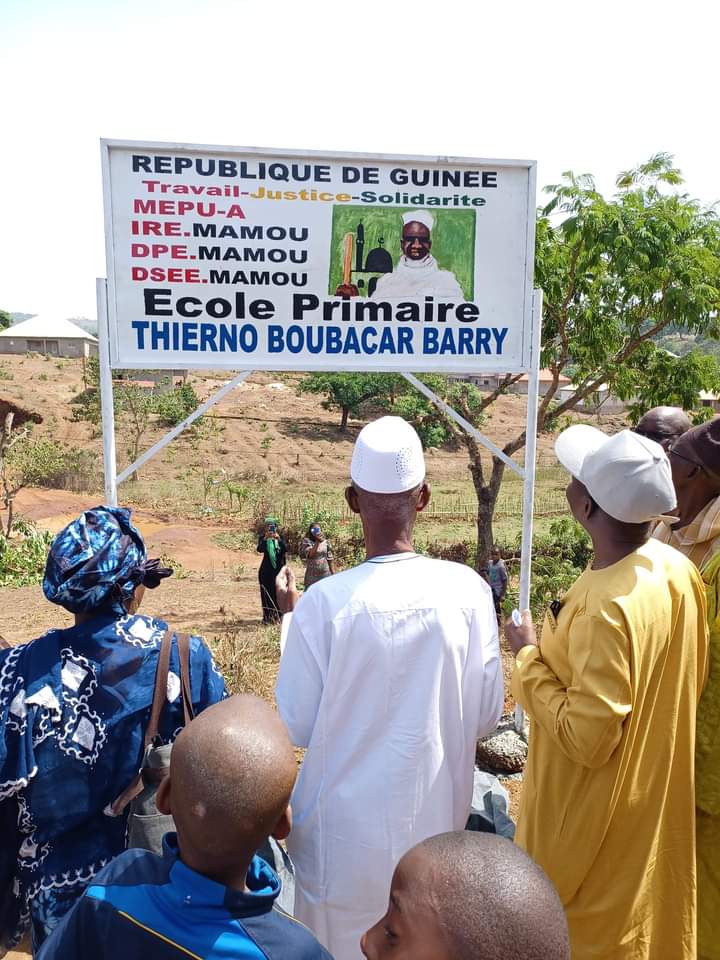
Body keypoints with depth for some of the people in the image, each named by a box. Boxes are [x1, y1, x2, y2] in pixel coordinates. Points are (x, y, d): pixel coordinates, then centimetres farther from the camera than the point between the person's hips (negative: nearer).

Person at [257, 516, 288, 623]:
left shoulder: (280, 537, 6)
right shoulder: (262, 538, 1)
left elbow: (285, 549, -9)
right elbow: (259, 549, -16)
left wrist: (279, 539, -24)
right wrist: (265, 538, -30)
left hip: (279, 569, 1)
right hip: (267, 570, -1)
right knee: (267, 593, -1)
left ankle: (278, 615, 6)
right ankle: (268, 616, 4)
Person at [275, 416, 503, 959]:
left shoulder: (325, 602, -21)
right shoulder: (468, 589, -14)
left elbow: (297, 727, -9)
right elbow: (486, 717, -5)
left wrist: (290, 618, -1)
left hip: (347, 829, -2)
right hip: (435, 819, 2)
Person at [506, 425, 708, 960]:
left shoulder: (603, 607, -34)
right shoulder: (679, 570, -8)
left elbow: (587, 738, -29)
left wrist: (529, 657, -19)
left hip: (597, 817, -8)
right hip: (656, 797, 8)